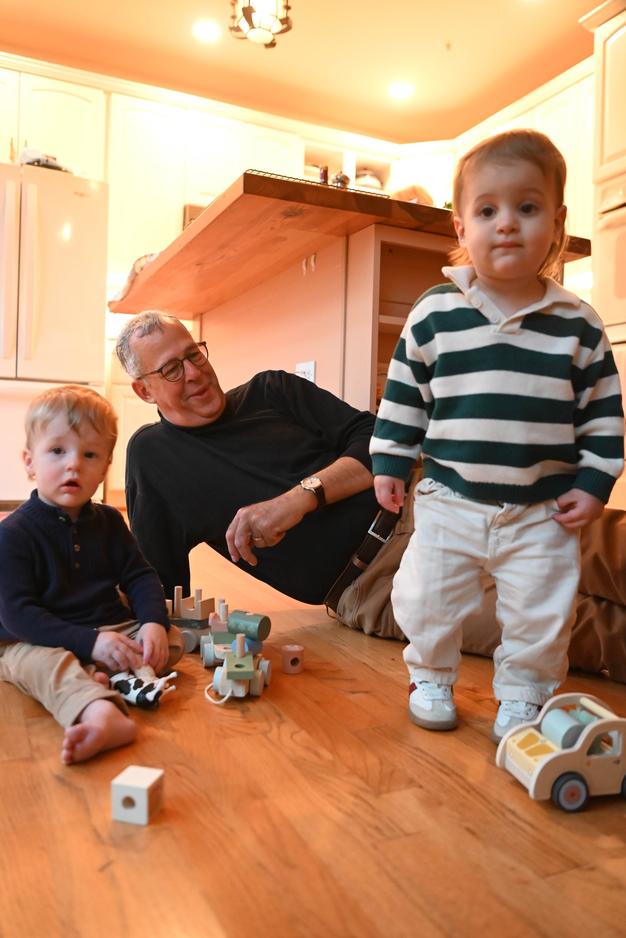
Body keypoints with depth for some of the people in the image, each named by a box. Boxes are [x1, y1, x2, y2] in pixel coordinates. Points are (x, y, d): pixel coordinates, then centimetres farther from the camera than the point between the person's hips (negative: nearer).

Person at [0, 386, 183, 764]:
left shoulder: (108, 521, 7)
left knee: (172, 639, -14)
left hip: (112, 631, 6)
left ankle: (94, 680, -35)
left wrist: (154, 622, -16)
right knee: (44, 663, -37)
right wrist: (90, 642, -26)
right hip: (39, 640, -5)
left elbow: (140, 577, 6)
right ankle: (101, 713, -66)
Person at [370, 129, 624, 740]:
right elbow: (403, 394, 3)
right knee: (427, 598, 8)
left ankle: (522, 693, 32)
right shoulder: (434, 314, -3)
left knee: (541, 611, 8)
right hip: (448, 501, 0)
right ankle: (430, 677, 34)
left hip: (543, 508, 1)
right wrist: (389, 463, 2)